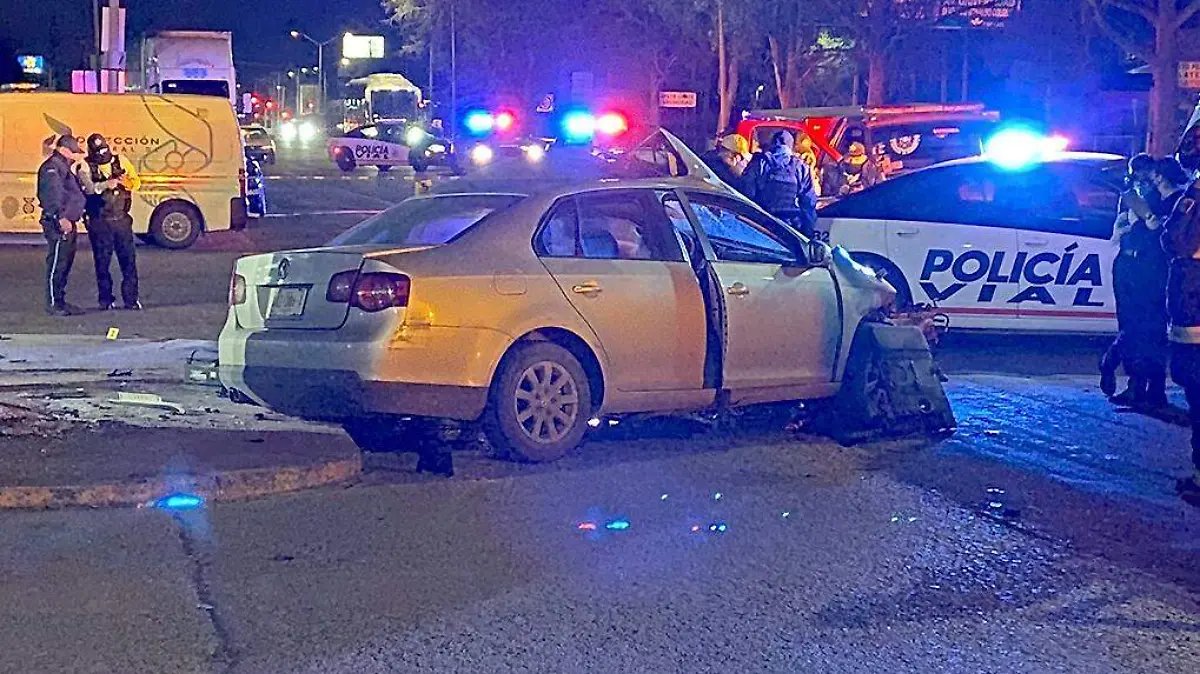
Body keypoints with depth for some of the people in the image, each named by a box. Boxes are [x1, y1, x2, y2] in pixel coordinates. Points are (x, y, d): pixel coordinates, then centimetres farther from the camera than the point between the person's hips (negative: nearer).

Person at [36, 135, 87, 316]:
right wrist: (61, 218, -31)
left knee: (66, 263, 14)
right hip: (59, 224, -11)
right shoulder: (51, 167, -12)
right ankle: (53, 304, -4)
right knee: (57, 264, -7)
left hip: (69, 223, 11)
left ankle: (61, 301, 20)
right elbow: (52, 196, -24)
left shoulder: (65, 167, 21)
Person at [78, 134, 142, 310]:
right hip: (99, 221, -2)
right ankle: (106, 299, 12)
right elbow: (88, 188, -18)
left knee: (129, 259, 0)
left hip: (122, 219, 2)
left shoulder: (121, 162, 6)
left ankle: (131, 299, 7)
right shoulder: (85, 167, -2)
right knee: (102, 262, 4)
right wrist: (106, 185, -34)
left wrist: (126, 182, -20)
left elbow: (137, 182, 3)